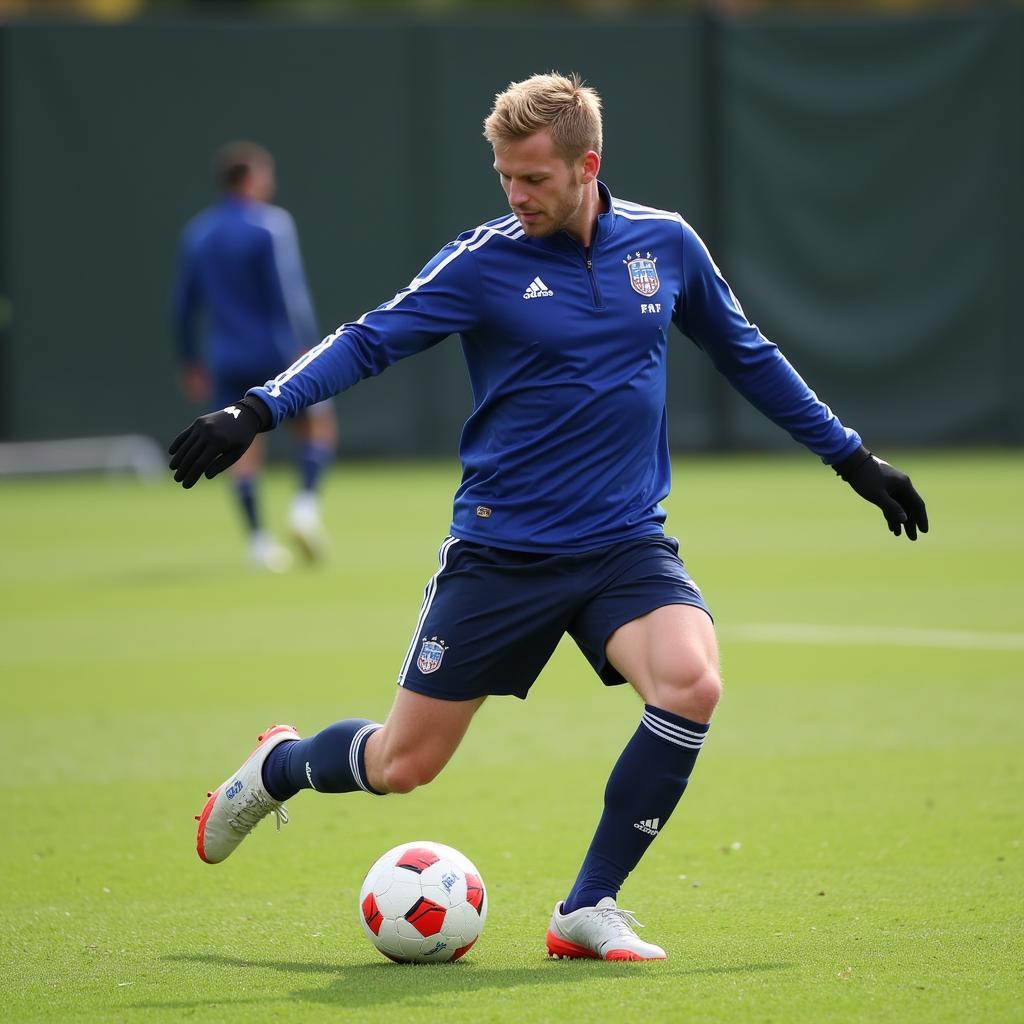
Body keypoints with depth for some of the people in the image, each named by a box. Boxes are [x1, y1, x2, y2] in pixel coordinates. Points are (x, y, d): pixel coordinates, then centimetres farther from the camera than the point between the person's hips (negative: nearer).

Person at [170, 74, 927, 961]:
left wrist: (852, 457, 21)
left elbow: (748, 356, 17)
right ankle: (278, 766, 38)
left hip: (626, 546, 2)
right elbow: (369, 341, -10)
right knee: (404, 765, 2)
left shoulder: (666, 246, 3)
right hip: (501, 548, -2)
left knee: (691, 684, -27)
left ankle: (588, 912, -12)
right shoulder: (484, 261, -7)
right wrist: (258, 411, -25)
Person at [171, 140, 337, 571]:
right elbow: (290, 294, -16)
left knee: (242, 447, 5)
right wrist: (308, 349, -15)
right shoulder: (270, 224, -9)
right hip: (276, 353, -4)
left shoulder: (197, 233, 9)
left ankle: (257, 537, -4)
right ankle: (307, 502, -7)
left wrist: (191, 361, 22)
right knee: (318, 425, 12)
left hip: (227, 358, 4)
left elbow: (183, 305, 13)